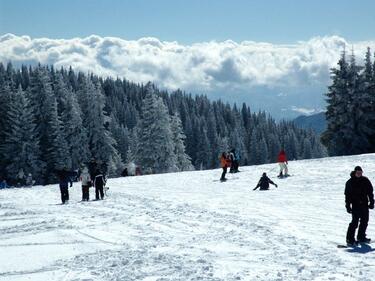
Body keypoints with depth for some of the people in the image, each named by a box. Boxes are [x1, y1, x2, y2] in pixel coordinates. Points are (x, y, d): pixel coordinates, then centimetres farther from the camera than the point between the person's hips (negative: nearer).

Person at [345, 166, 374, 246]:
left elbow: (370, 192, 12)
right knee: (355, 222, -11)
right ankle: (350, 239, -7)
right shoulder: (350, 182, -4)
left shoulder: (365, 181, 5)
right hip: (355, 205, -4)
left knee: (364, 221, 10)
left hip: (364, 204, 5)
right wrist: (348, 206, -6)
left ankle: (361, 237, 25)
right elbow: (347, 194, -2)